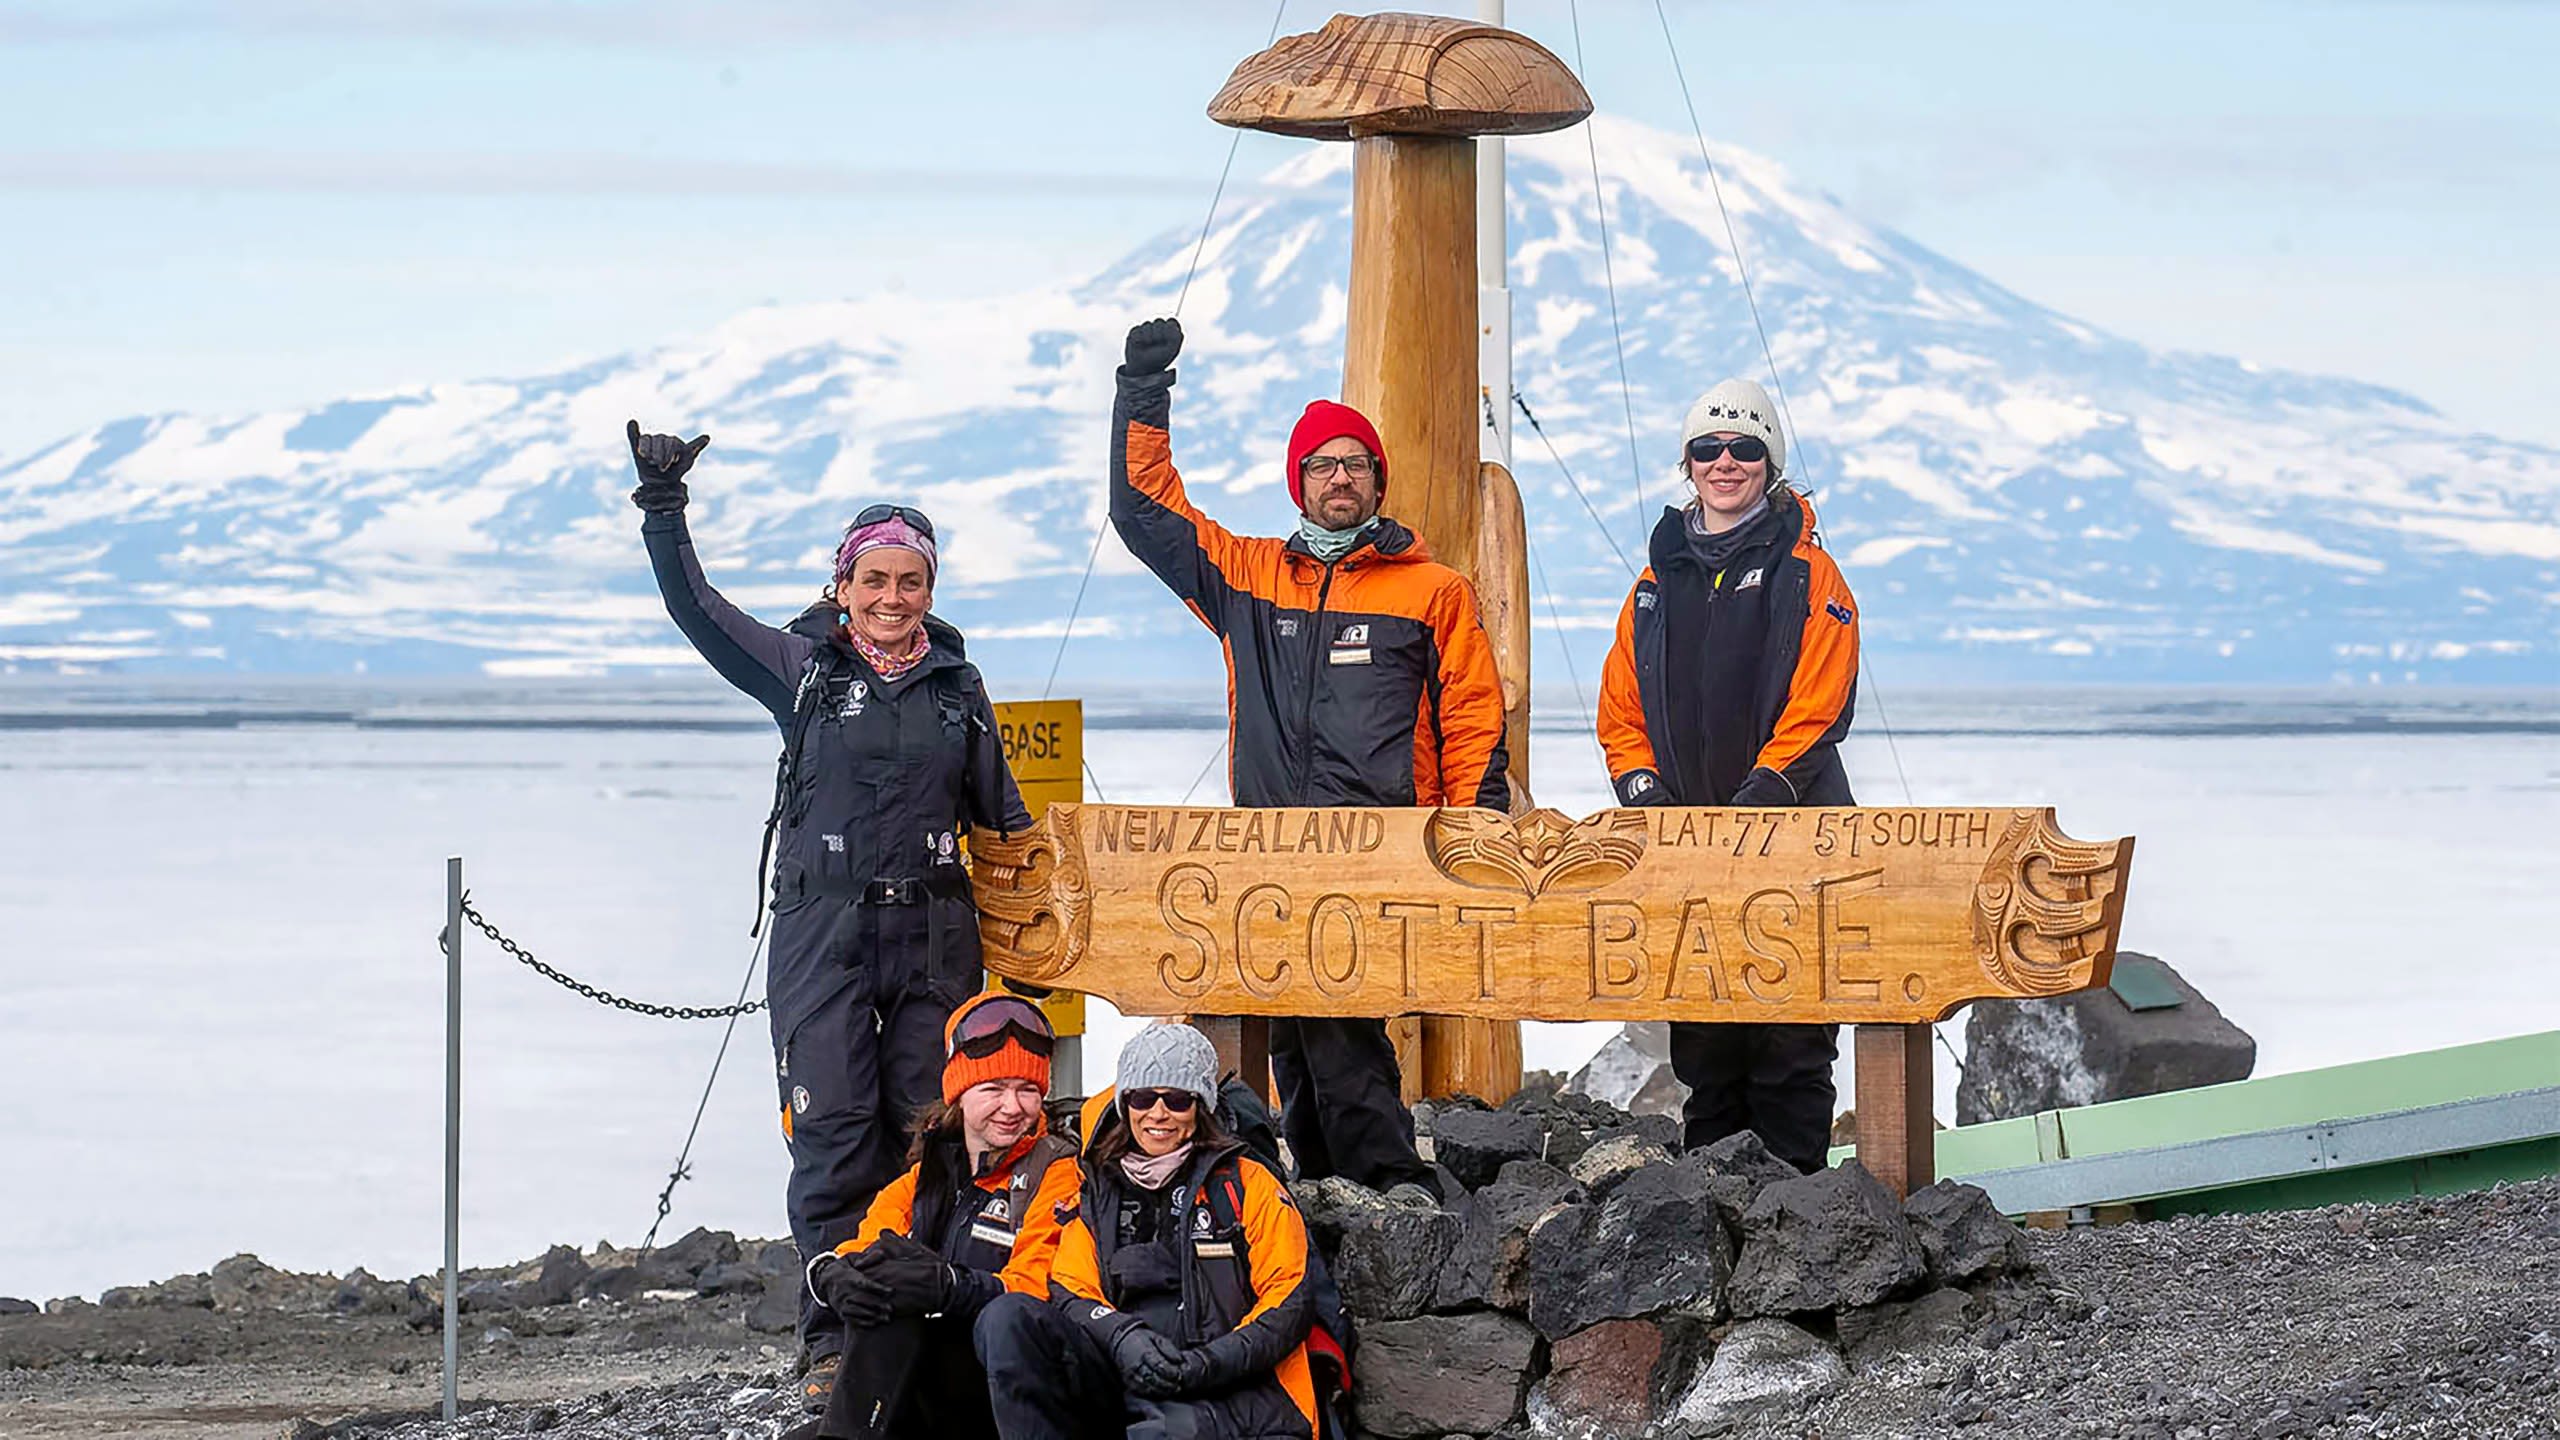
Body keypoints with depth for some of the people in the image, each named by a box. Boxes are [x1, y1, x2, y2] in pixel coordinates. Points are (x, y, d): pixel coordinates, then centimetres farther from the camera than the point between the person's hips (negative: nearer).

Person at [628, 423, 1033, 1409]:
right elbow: (696, 609, -2)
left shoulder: (956, 684, 13)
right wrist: (664, 510, -9)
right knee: (833, 1133, -7)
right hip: (824, 929, -2)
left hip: (934, 932, 2)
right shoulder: (801, 666, 5)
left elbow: (999, 808, 21)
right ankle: (834, 1341, -3)